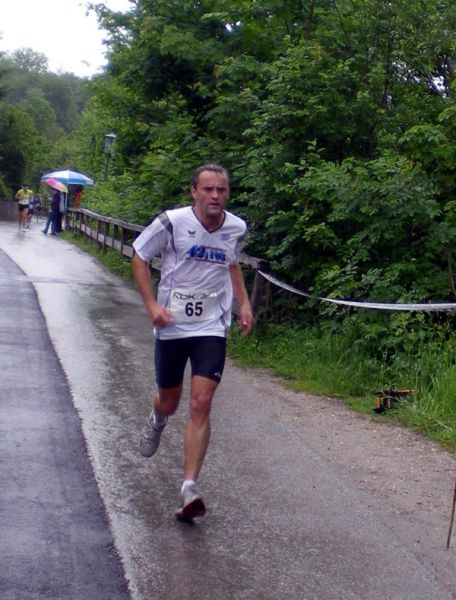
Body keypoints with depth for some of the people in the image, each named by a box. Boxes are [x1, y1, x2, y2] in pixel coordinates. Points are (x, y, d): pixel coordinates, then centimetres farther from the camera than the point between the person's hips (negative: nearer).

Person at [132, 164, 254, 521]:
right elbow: (140, 257, 0)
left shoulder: (237, 229, -1)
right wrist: (152, 305, -11)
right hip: (172, 325, -1)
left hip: (212, 328, 1)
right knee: (169, 402, 13)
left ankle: (190, 489, -10)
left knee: (201, 404, -12)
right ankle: (157, 421, 53)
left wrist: (244, 303, 10)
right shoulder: (171, 222, -12)